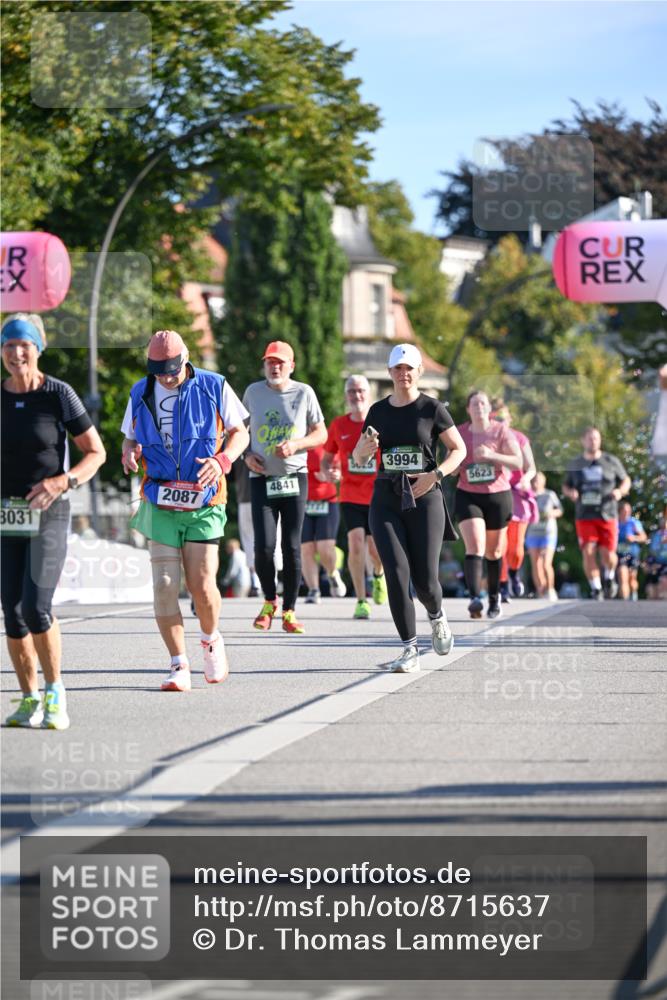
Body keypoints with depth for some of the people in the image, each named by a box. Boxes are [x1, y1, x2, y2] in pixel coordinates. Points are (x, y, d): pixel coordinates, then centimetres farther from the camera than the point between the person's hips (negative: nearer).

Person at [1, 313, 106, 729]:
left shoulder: (59, 394, -5)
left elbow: (97, 452, -1)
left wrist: (63, 481, -17)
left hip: (48, 512, -4)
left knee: (36, 608, -16)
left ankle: (55, 691, 1)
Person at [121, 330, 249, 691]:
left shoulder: (214, 387, 0)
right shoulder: (140, 393, 8)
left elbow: (240, 432, 8)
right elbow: (129, 440, 19)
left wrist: (221, 460, -13)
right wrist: (129, 454, -6)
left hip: (204, 502, -2)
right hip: (160, 503, 2)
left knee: (201, 584, -8)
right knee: (165, 585, -7)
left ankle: (211, 640, 23)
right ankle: (179, 665, 1)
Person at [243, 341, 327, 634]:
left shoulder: (303, 392, 2)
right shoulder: (253, 391, 6)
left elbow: (321, 433, 5)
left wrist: (296, 444, -13)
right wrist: (247, 455, -1)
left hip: (294, 478, 0)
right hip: (262, 479, 0)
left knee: (292, 547, -2)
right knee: (264, 546, -11)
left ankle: (289, 611, 8)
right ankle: (269, 601, 13)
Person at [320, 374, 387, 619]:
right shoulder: (338, 425, 1)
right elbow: (327, 458, 11)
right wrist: (329, 471, -11)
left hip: (378, 497, -1)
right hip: (350, 496, 1)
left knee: (376, 550, 2)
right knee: (356, 542, -16)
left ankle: (378, 574, 40)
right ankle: (361, 601, -6)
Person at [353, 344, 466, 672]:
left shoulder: (432, 409, 0)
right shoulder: (378, 411, 10)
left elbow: (459, 449, 3)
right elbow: (358, 457, 16)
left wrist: (436, 475, -13)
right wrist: (364, 448, -8)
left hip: (424, 500, -2)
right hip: (386, 500, 2)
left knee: (424, 580, -4)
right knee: (396, 572, -12)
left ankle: (436, 617, 32)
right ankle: (410, 650, -7)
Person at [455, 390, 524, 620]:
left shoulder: (501, 431, -3)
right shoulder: (459, 433, 3)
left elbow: (518, 462, -12)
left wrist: (491, 455, -25)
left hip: (498, 497, 0)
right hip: (467, 496, 0)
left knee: (493, 552, 12)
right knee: (475, 547, -19)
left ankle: (494, 597, 32)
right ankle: (474, 599, -31)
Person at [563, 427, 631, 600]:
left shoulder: (612, 462, 6)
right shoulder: (575, 464, 10)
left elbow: (626, 480, 14)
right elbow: (565, 486, 20)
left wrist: (620, 491, -9)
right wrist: (570, 492, -4)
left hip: (607, 515, -1)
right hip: (584, 516, 1)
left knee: (608, 554, -7)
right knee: (588, 553, -12)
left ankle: (609, 578, 26)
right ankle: (596, 589, 0)